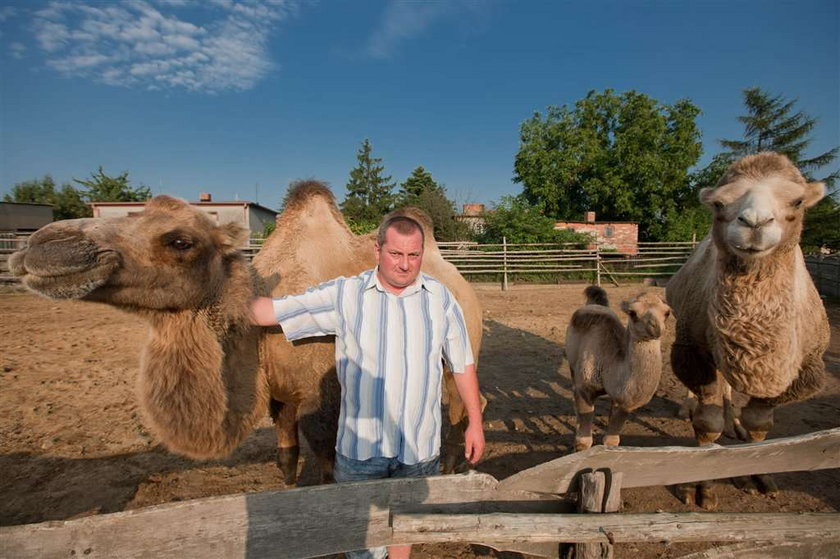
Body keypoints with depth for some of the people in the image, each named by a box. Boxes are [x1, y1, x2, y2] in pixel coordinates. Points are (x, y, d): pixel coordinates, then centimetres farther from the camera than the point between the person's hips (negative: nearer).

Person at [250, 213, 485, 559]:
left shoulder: (440, 298, -3)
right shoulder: (344, 294, -9)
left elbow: (463, 364, 3)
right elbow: (270, 311, -11)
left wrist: (475, 423, 4)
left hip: (420, 444, 2)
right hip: (360, 444, -1)